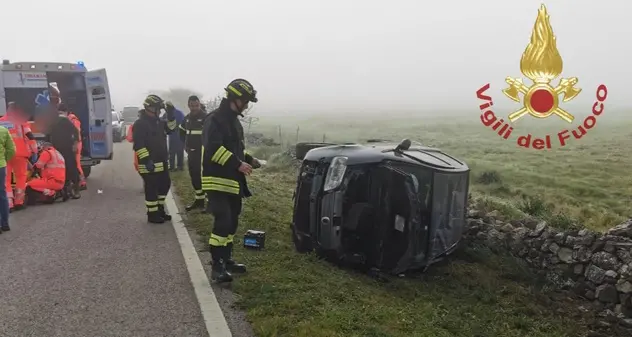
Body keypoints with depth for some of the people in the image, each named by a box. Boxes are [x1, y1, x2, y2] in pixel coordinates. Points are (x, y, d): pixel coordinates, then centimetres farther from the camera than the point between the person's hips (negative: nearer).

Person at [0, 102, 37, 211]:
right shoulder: (21, 121, 2)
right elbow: (30, 136, -5)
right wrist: (34, 152, -2)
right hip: (19, 154, -2)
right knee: (21, 177, 12)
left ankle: (9, 204, -1)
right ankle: (18, 202, 10)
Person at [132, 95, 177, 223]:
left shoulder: (158, 122, 14)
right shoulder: (140, 124, -14)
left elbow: (170, 128, 22)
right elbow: (138, 145, -20)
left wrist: (171, 115, 8)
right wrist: (146, 160, -25)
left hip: (161, 162, 9)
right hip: (149, 164, -9)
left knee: (165, 185, 16)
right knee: (152, 189, -2)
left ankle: (160, 210, 29)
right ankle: (152, 215, 9)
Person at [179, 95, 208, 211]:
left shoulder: (206, 117, -12)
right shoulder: (187, 118, 10)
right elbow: (182, 132, 27)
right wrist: (185, 144, 16)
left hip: (203, 152, -7)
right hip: (191, 152, 7)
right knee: (194, 176, 13)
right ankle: (198, 200, 25)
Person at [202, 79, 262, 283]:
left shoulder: (234, 120, 17)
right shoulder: (215, 119, -14)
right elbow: (214, 149, -25)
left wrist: (249, 160, 8)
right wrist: (238, 164, -25)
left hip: (232, 181, 10)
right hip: (217, 181, -10)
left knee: (232, 222, 14)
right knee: (223, 222, -14)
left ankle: (226, 259, 26)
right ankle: (217, 267, -7)